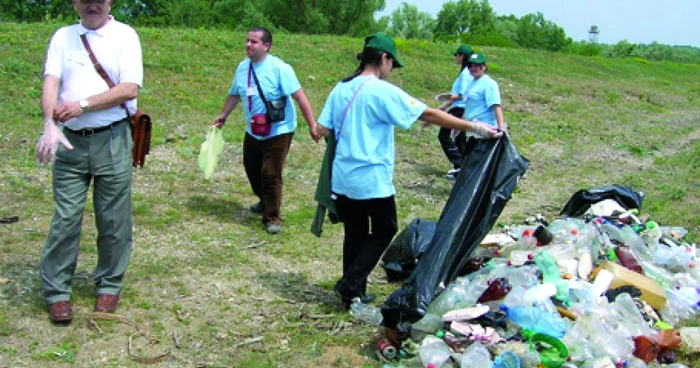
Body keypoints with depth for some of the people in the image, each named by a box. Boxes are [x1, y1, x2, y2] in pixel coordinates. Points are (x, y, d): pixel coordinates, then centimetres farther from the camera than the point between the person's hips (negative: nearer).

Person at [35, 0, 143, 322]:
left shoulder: (124, 35, 0)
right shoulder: (63, 37, 8)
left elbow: (129, 89, -10)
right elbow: (50, 83, -3)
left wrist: (82, 105, -16)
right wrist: (50, 124, -20)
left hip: (112, 140, -2)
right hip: (69, 140, 2)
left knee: (113, 219, 6)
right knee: (65, 217, 3)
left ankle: (109, 284, 22)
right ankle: (56, 290, 13)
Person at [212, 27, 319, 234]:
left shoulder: (279, 68, -19)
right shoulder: (242, 67, 1)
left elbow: (299, 96, -21)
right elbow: (235, 94, 17)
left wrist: (312, 125, -25)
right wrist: (223, 116, 19)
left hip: (278, 131, -7)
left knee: (271, 174, -9)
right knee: (252, 170, 20)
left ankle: (272, 217, 5)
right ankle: (265, 202, 44)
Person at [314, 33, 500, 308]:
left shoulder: (340, 89, 5)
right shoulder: (383, 91, -13)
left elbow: (322, 129, 5)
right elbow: (429, 115, -15)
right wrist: (474, 127, -10)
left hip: (342, 179, 6)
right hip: (372, 180, -6)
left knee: (354, 234, 15)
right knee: (384, 231, 12)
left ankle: (353, 293, 21)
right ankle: (350, 284, 5)